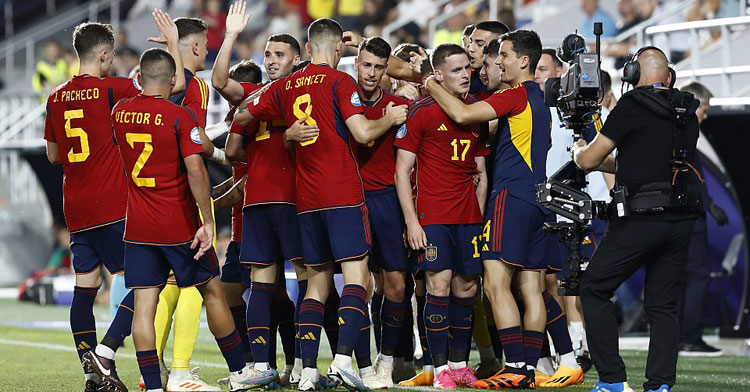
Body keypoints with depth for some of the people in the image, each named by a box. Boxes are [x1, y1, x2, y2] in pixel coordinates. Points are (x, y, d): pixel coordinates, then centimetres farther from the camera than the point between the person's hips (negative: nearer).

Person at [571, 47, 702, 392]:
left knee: (594, 290, 6)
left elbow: (589, 160, -3)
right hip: (681, 221, 6)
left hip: (641, 219, -6)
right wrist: (609, 163, 34)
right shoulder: (687, 111, 11)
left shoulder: (632, 106, -8)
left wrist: (578, 151, 20)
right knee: (663, 304, 11)